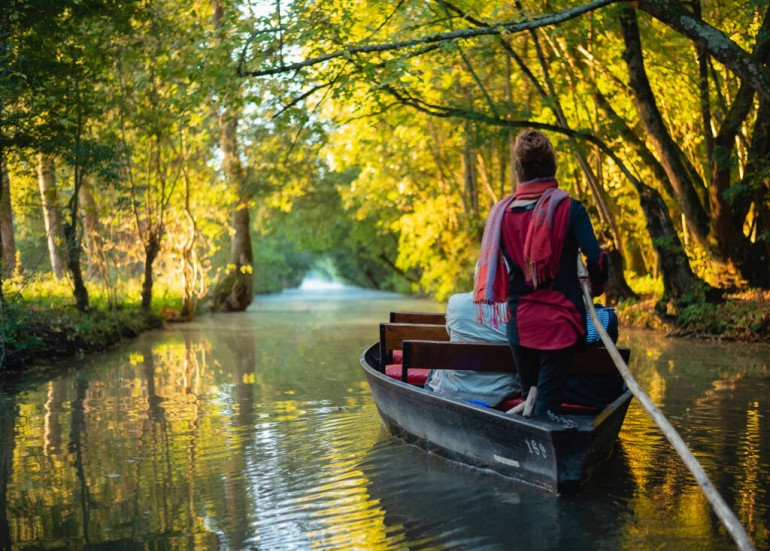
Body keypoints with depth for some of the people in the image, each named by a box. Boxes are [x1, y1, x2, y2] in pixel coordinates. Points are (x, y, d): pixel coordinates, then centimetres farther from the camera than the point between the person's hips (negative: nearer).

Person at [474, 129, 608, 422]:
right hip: (560, 320, -3)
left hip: (519, 322, 3)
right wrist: (596, 288, 8)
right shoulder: (569, 208, -7)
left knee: (529, 397, 17)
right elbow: (596, 258, -13)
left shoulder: (501, 212, 1)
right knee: (548, 402, 1)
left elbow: (491, 264, 8)